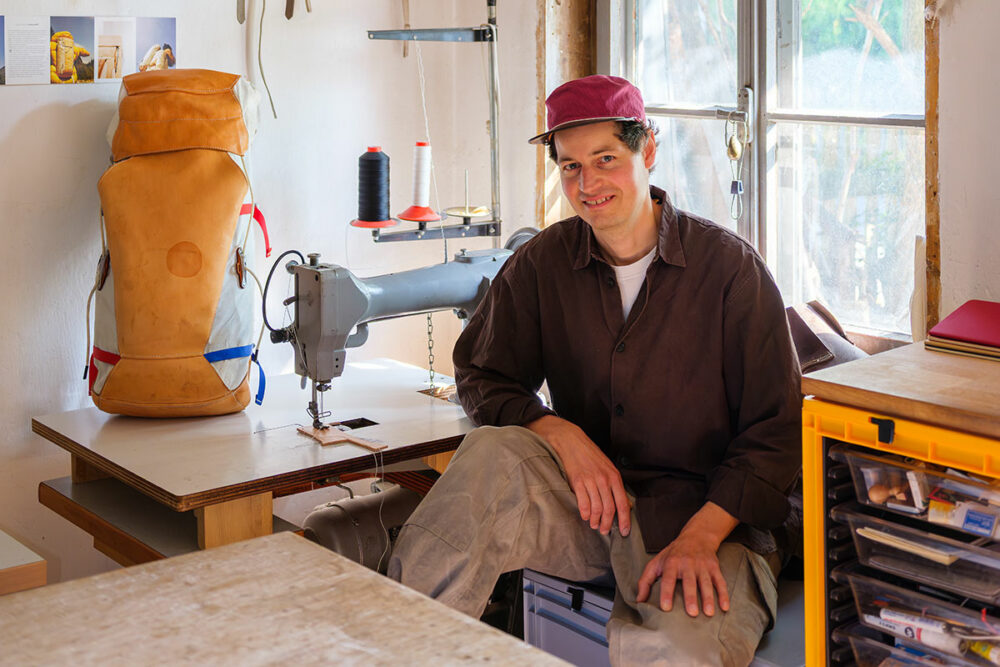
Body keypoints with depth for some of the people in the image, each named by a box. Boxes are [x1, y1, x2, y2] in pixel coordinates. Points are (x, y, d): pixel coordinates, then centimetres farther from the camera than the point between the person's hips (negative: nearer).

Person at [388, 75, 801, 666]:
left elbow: (775, 431, -4)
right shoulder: (542, 264, 5)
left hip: (702, 512, -3)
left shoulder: (730, 266, -4)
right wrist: (563, 436, -12)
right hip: (584, 501, 3)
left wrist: (700, 536, -19)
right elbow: (482, 377, 9)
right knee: (490, 455, -29)